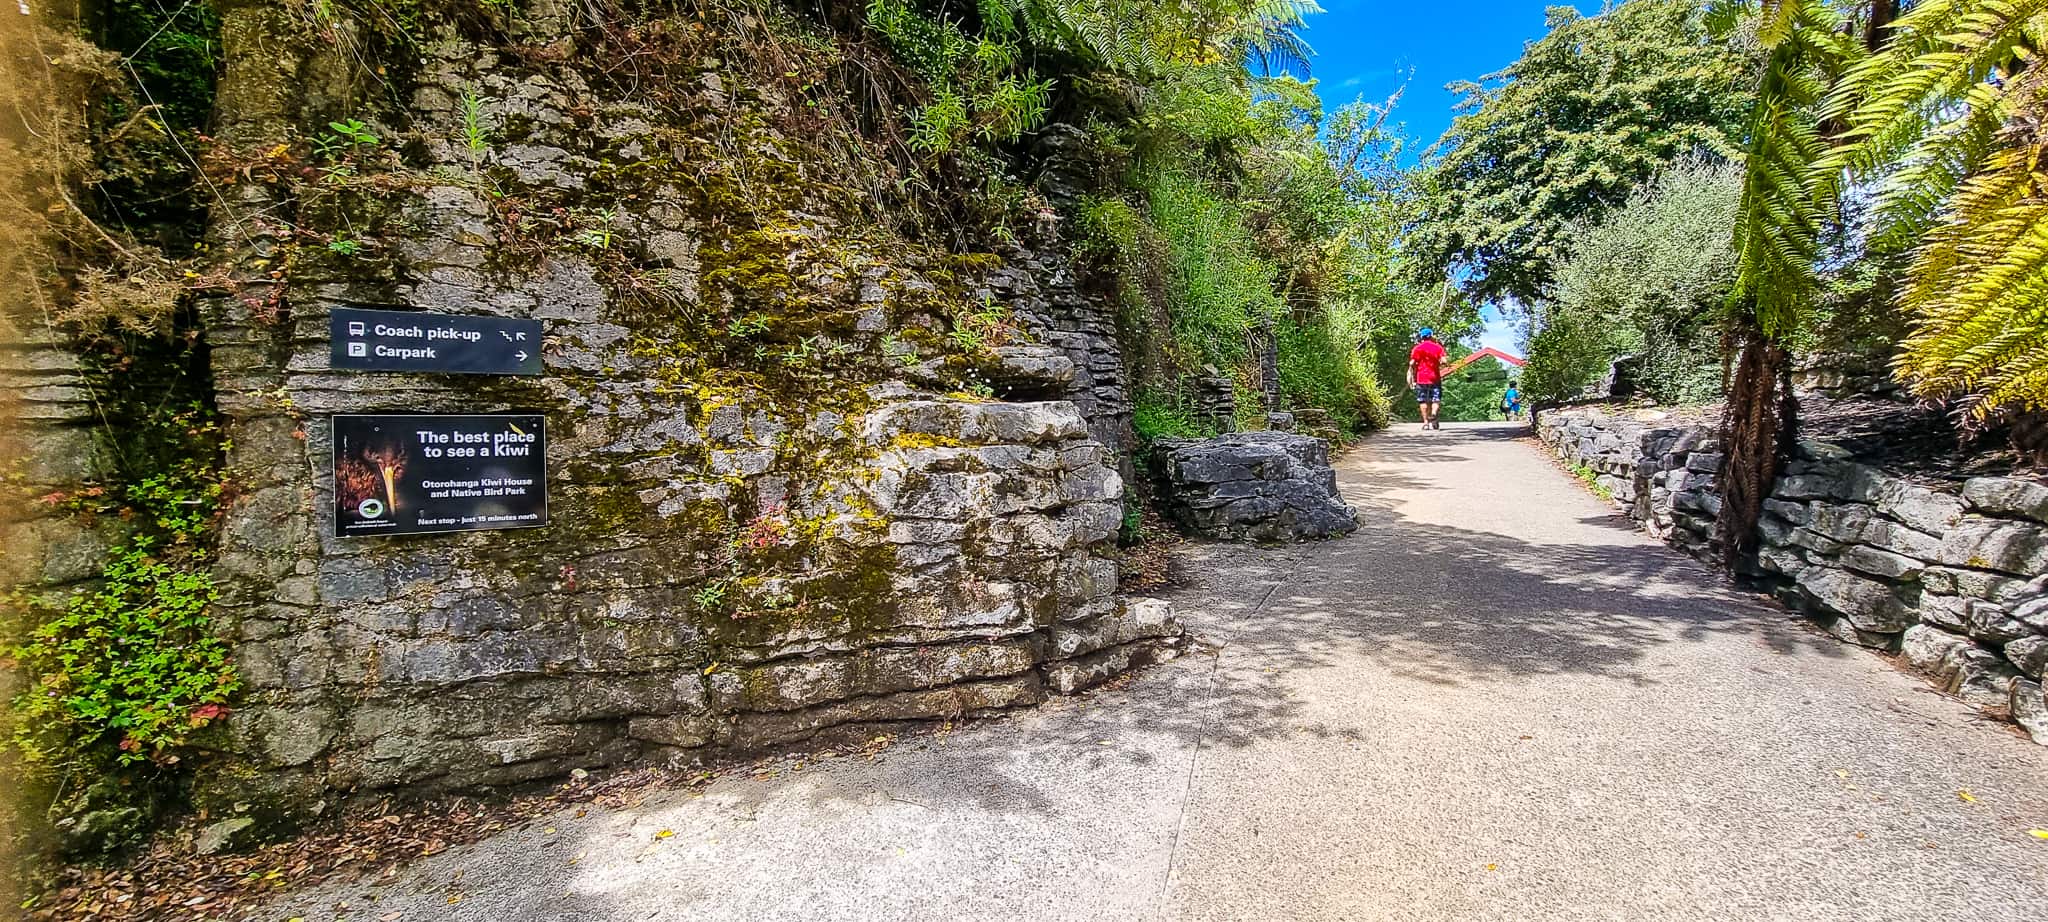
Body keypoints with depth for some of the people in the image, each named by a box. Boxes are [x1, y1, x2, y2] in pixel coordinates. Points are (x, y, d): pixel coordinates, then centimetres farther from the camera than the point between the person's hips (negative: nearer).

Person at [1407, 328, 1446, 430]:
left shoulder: (1417, 348, 4)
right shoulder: (1438, 347, 4)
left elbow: (1412, 364, -5)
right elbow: (1443, 362, -8)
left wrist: (1413, 378, 2)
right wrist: (1438, 365, 14)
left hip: (1421, 378, 0)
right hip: (1435, 378, 0)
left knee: (1423, 400, 5)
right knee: (1436, 399, 5)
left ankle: (1426, 422, 3)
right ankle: (1433, 413, -22)